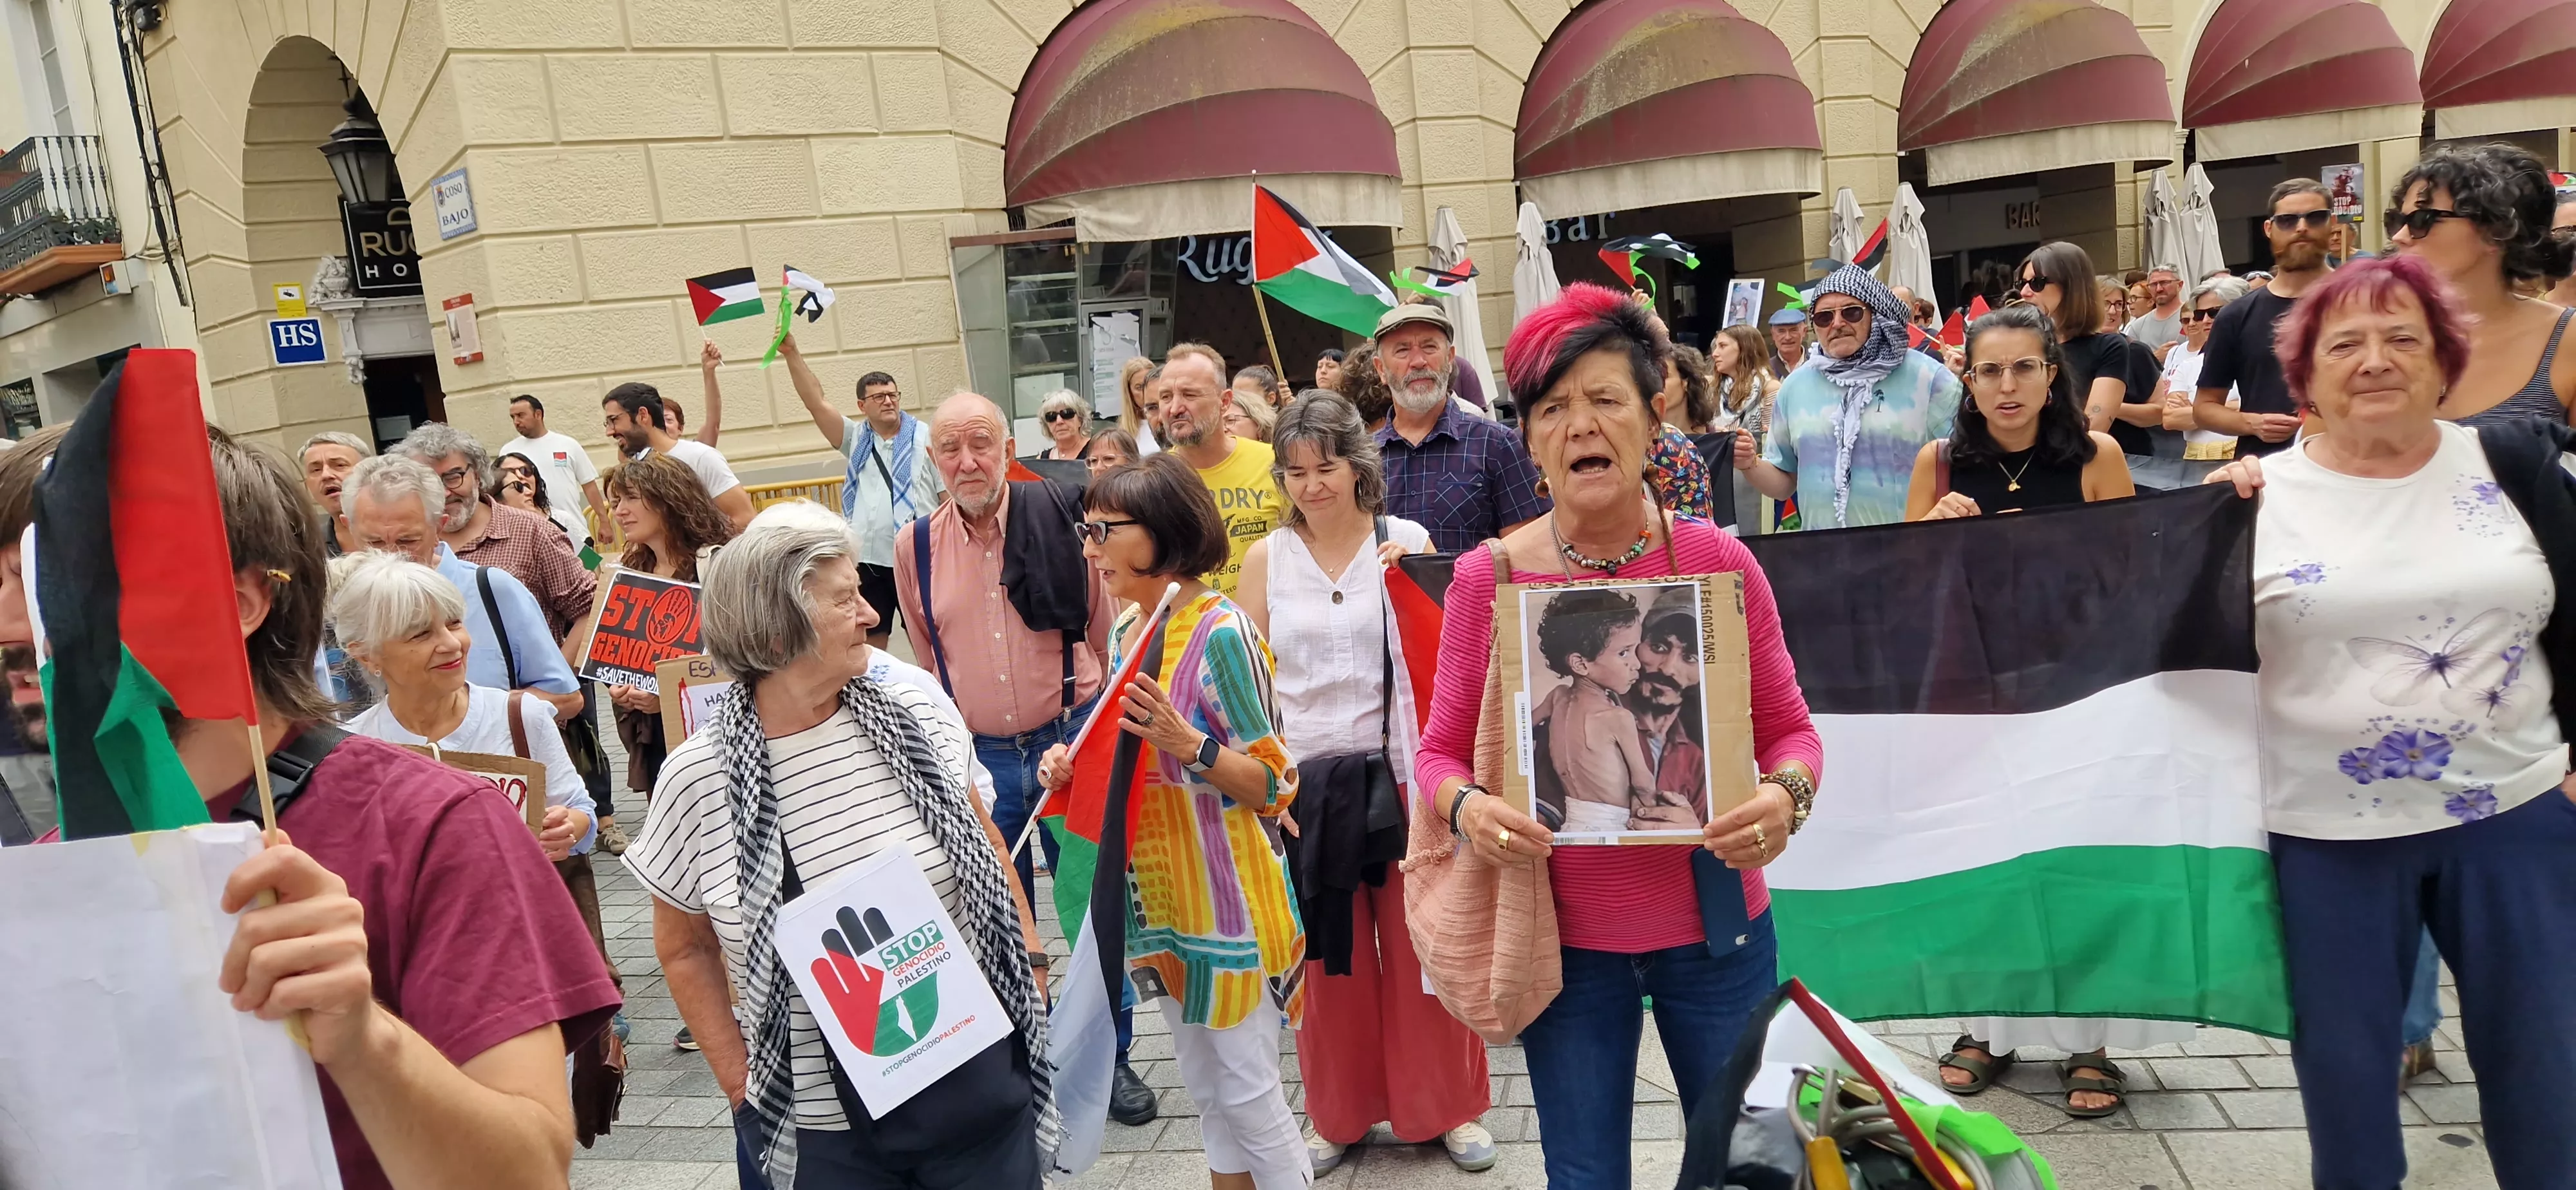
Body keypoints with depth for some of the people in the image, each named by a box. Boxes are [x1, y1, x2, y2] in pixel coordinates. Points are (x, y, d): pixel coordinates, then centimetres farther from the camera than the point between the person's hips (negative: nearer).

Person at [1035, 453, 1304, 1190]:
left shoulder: (1222, 632, -18)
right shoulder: (1128, 628, 6)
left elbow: (1273, 782, -16)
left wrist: (1190, 746, -32)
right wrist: (1074, 766, -4)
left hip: (1223, 896, -7)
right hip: (1155, 893, 7)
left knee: (1249, 1096, 3)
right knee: (1206, 1092, 20)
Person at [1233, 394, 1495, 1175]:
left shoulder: (1407, 542, -1)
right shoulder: (1266, 559, 3)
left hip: (1400, 774, -1)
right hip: (1308, 781, 1)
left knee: (1422, 947, 8)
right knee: (1328, 956, 11)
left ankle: (1447, 1105, 27)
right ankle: (1339, 1112, 29)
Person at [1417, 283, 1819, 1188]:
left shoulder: (1718, 561, -5)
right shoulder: (1488, 578, -7)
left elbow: (1789, 729, 2)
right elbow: (1440, 751, 0)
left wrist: (1784, 795, -19)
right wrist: (1467, 807, -21)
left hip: (1715, 926, 1)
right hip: (1563, 935, 0)